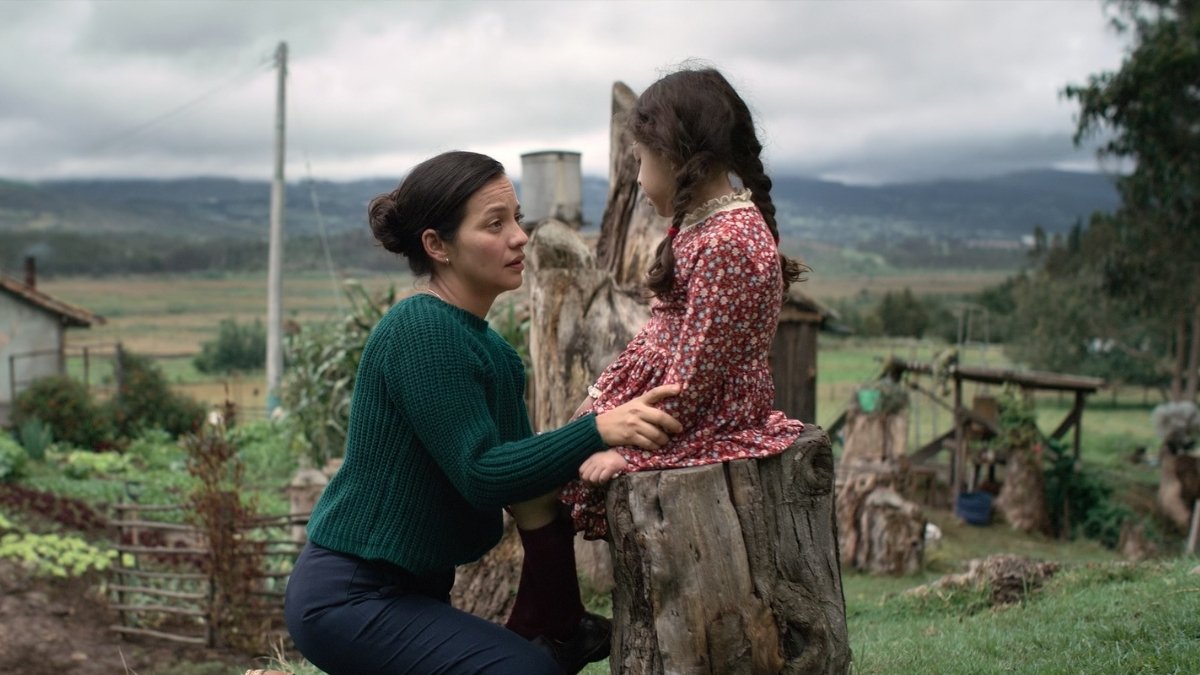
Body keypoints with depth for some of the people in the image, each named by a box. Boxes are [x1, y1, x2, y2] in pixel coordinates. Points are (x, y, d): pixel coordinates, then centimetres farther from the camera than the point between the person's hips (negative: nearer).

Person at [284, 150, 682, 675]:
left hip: (407, 591, 9)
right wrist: (597, 430, -34)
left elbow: (516, 461, 3)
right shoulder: (422, 331, -19)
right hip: (349, 597, -9)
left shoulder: (487, 347, 9)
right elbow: (481, 474, -24)